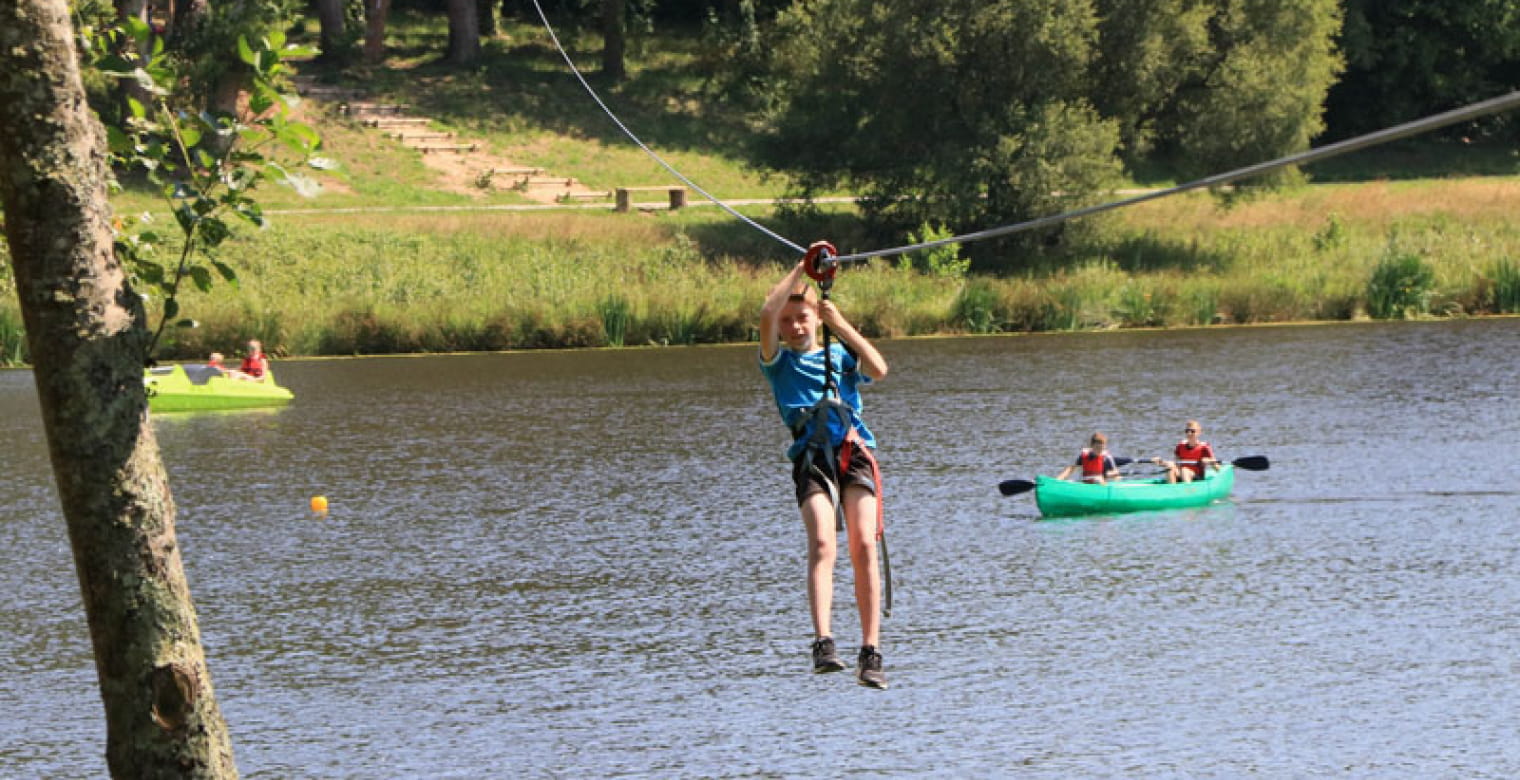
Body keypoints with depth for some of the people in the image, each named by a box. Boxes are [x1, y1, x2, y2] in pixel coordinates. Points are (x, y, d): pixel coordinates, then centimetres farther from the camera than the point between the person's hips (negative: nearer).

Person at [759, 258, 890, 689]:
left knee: (864, 546, -12)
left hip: (855, 451, 2)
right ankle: (823, 643, -34)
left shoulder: (841, 355, 24)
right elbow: (767, 315, -1)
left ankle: (871, 652, -10)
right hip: (811, 455, -2)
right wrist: (801, 268, 0)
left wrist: (840, 323, 3)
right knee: (822, 545, -22)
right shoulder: (779, 360, 18)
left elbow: (878, 369, 3)